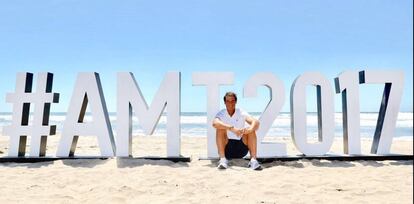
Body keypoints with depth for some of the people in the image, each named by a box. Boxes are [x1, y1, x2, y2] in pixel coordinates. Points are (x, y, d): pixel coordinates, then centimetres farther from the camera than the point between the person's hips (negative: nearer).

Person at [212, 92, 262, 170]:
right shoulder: (221, 114, -3)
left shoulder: (241, 113, 0)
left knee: (251, 130, -19)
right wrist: (232, 129, -41)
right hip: (226, 149, -1)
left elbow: (256, 122, -18)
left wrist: (251, 128, -42)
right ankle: (223, 159, -30)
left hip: (241, 149, 1)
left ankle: (253, 160, -26)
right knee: (220, 128, -24)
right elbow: (215, 123, -28)